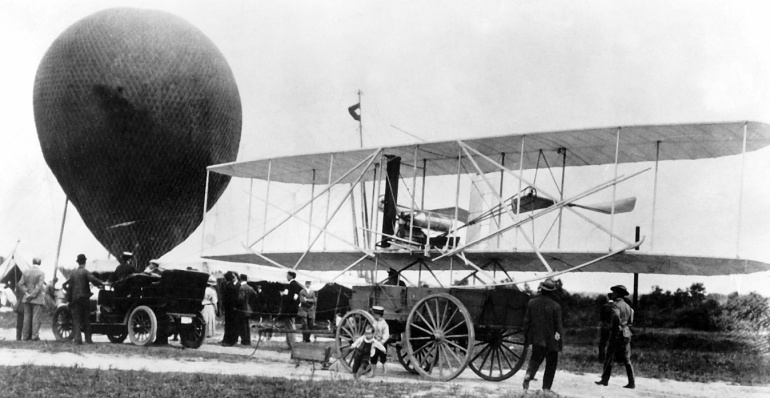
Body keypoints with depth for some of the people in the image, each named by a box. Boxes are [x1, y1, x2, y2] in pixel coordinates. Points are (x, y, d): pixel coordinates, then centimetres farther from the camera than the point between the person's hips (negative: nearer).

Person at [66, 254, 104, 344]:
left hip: (75, 298, 3)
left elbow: (70, 286, 8)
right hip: (84, 298, -3)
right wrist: (101, 283, -11)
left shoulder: (73, 273, 7)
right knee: (86, 319, 6)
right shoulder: (85, 272, -5)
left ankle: (77, 338, -8)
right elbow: (93, 279, -22)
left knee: (76, 319, 3)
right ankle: (88, 339, 6)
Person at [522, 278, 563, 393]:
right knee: (551, 363, 10)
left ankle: (528, 374, -11)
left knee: (536, 358, 17)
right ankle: (546, 387, 8)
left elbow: (526, 322, 4)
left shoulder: (531, 303, -1)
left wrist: (526, 338, 12)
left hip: (536, 339, 3)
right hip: (551, 340, -3)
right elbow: (558, 325, -9)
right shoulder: (555, 306, -12)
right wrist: (560, 342, 0)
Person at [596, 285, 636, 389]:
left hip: (618, 334, -7)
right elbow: (630, 322, 16)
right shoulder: (627, 306, 14)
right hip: (627, 334, 7)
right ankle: (632, 382, 1)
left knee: (609, 357, 4)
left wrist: (615, 330, -18)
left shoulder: (616, 305, -11)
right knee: (626, 360, 6)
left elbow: (616, 317, -28)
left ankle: (605, 380, 9)